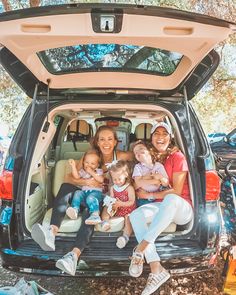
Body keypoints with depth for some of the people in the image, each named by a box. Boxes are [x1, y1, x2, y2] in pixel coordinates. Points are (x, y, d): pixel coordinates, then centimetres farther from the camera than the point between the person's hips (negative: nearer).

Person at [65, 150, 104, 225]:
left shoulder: (99, 171, 14)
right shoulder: (82, 171, 20)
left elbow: (101, 180, -7)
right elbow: (76, 176, -2)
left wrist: (92, 172, -8)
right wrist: (73, 166, -9)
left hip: (96, 191, -4)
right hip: (84, 191, 4)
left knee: (90, 198, -34)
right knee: (78, 193, -26)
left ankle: (95, 215, -43)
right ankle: (75, 209, -35)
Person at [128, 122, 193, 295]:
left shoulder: (177, 157, -4)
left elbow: (176, 191, -10)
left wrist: (150, 195, -9)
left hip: (182, 208, -4)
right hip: (163, 207, 4)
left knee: (170, 199, -39)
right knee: (135, 215, -25)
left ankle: (139, 250, -35)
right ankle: (156, 270, -30)